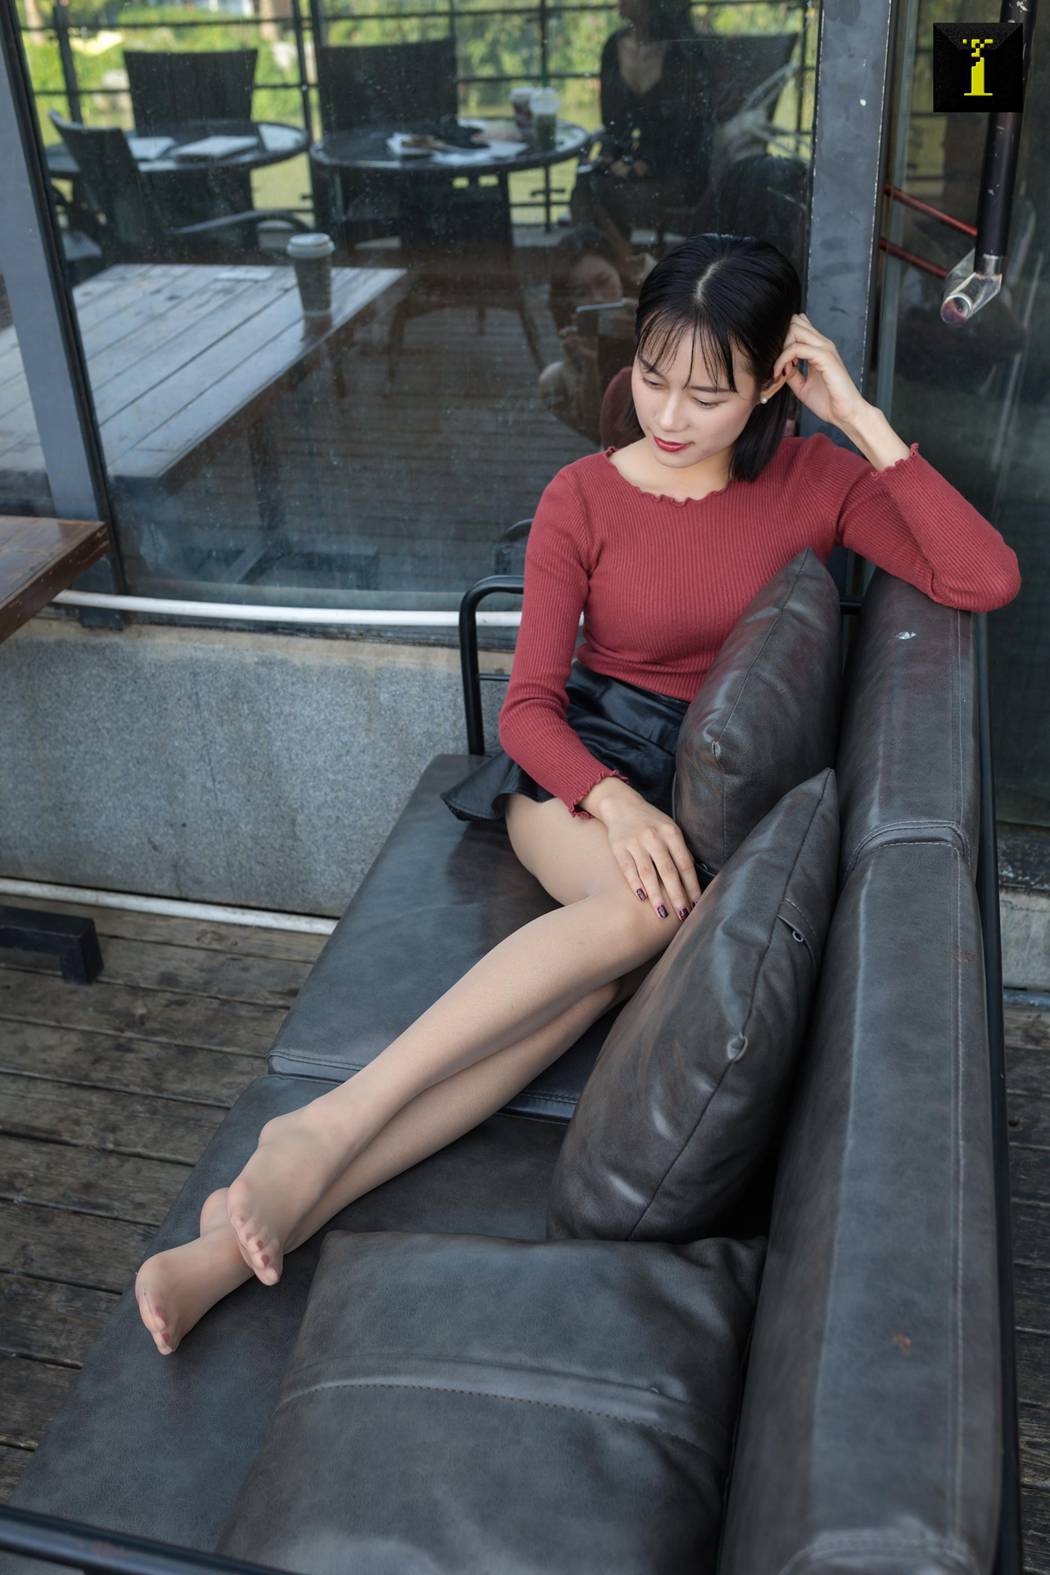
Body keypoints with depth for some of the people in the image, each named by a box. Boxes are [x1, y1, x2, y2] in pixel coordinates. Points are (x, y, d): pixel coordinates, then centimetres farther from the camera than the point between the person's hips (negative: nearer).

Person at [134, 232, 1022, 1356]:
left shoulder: (816, 479, 1)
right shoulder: (583, 498, -2)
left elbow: (986, 581, -12)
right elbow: (529, 702, -6)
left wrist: (861, 416, -14)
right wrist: (616, 801, -26)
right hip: (586, 759, -1)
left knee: (620, 963, -32)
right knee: (654, 910, -37)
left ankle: (274, 1216, -35)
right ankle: (331, 1127, -37)